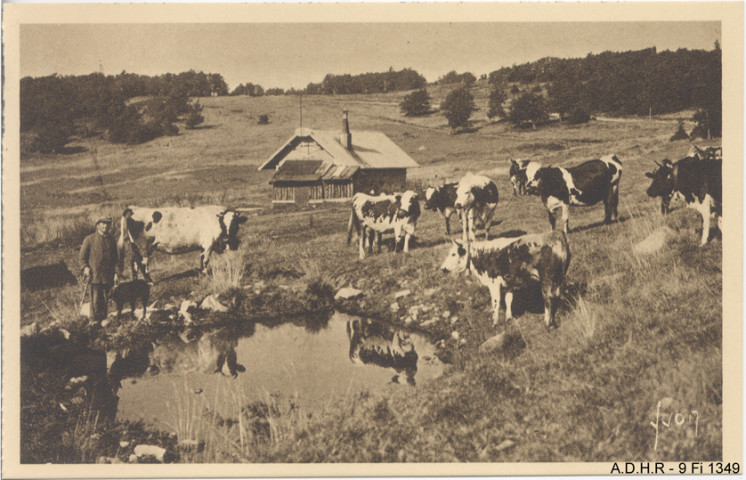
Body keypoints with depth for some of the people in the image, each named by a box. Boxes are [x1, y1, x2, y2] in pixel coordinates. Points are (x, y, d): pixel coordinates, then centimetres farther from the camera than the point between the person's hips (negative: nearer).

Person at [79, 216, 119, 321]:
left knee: (106, 300, 6)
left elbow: (115, 258, 16)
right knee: (95, 300, -6)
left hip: (108, 276, 3)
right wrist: (86, 268, -9)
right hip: (94, 276, -3)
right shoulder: (89, 239, 2)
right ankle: (94, 320, 3)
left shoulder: (111, 240, 12)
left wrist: (116, 272, 7)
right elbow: (82, 257, 5)